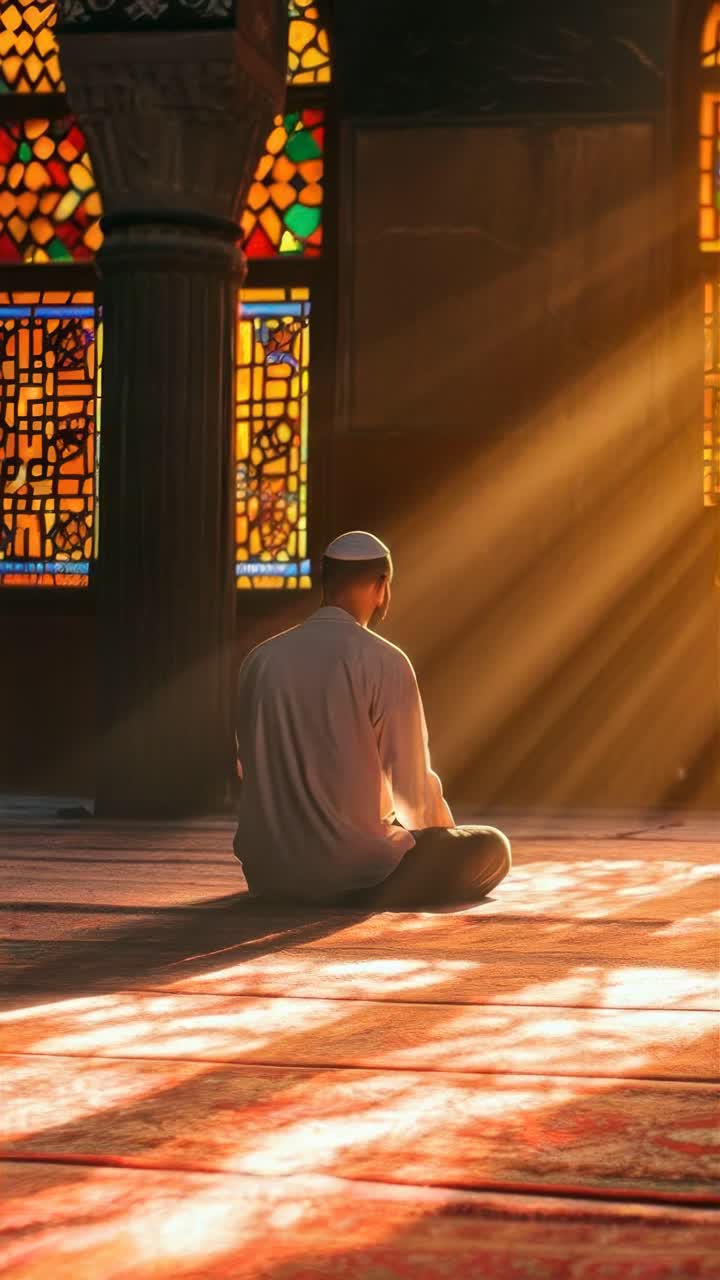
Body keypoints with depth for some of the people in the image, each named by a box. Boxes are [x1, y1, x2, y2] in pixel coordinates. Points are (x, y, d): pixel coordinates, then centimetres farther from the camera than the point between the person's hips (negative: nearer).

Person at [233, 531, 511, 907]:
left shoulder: (260, 659, 3)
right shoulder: (384, 661, -11)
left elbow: (249, 769, 11)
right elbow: (413, 787, -7)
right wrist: (446, 841, 14)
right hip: (356, 869, -6)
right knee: (492, 848, 13)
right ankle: (369, 893, 6)